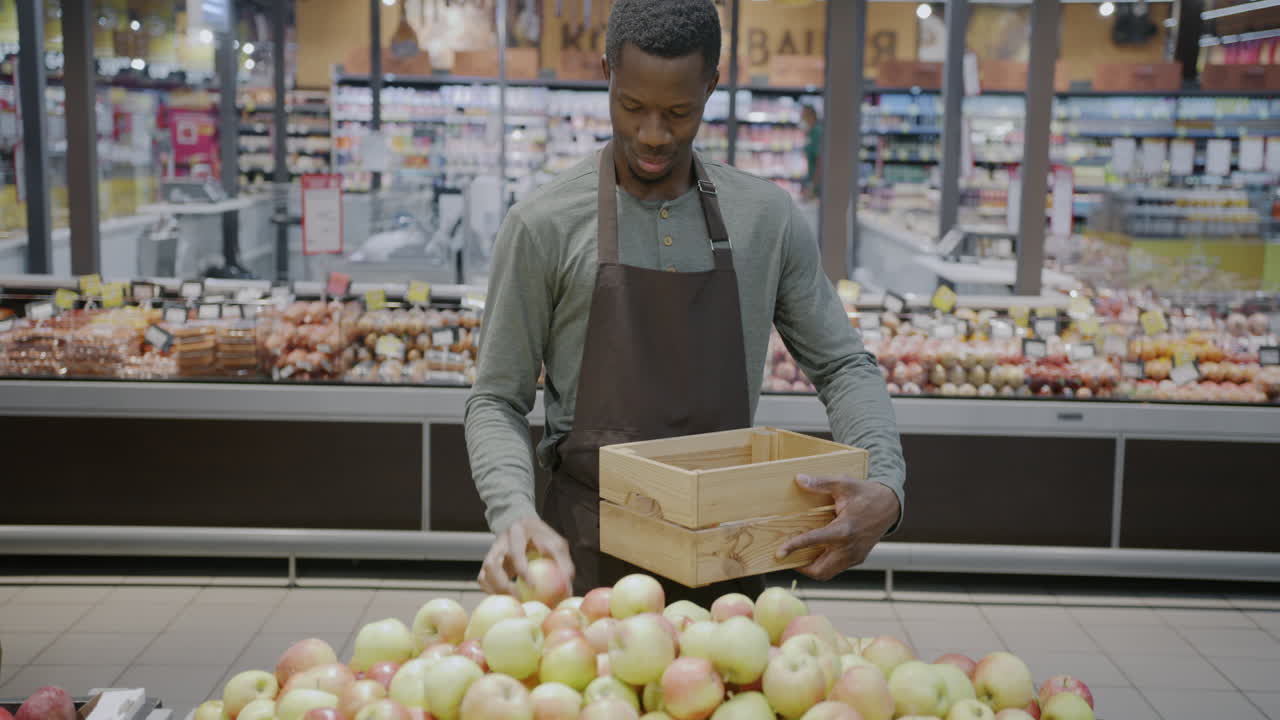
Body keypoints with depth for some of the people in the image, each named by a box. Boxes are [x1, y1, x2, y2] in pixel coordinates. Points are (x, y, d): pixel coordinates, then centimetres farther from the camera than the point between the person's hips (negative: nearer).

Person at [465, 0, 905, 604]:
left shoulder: (768, 219, 1)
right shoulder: (544, 226, -6)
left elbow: (843, 366, 6)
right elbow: (497, 402, -3)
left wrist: (884, 487, -13)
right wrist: (513, 511, -23)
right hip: (588, 558, -2)